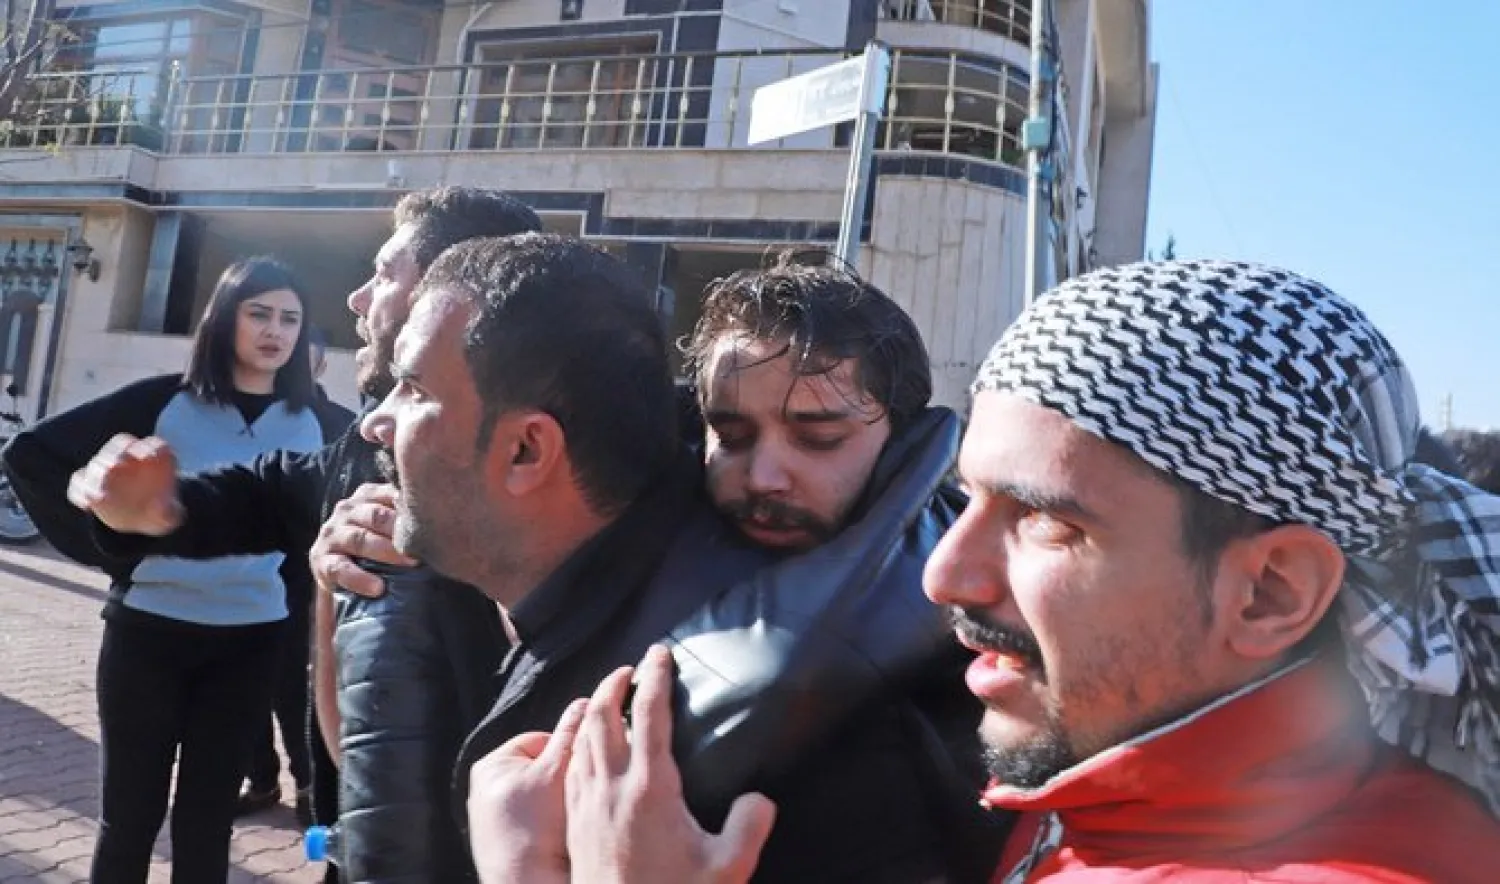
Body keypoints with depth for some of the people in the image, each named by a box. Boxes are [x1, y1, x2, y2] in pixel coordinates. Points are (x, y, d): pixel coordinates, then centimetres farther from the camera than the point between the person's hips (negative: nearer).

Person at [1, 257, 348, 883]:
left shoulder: (311, 424, 2)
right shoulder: (166, 400, -5)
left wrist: (290, 579, 3)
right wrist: (104, 545, -8)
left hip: (251, 640, 2)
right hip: (149, 628, -1)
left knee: (207, 817, 13)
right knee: (129, 813, 11)